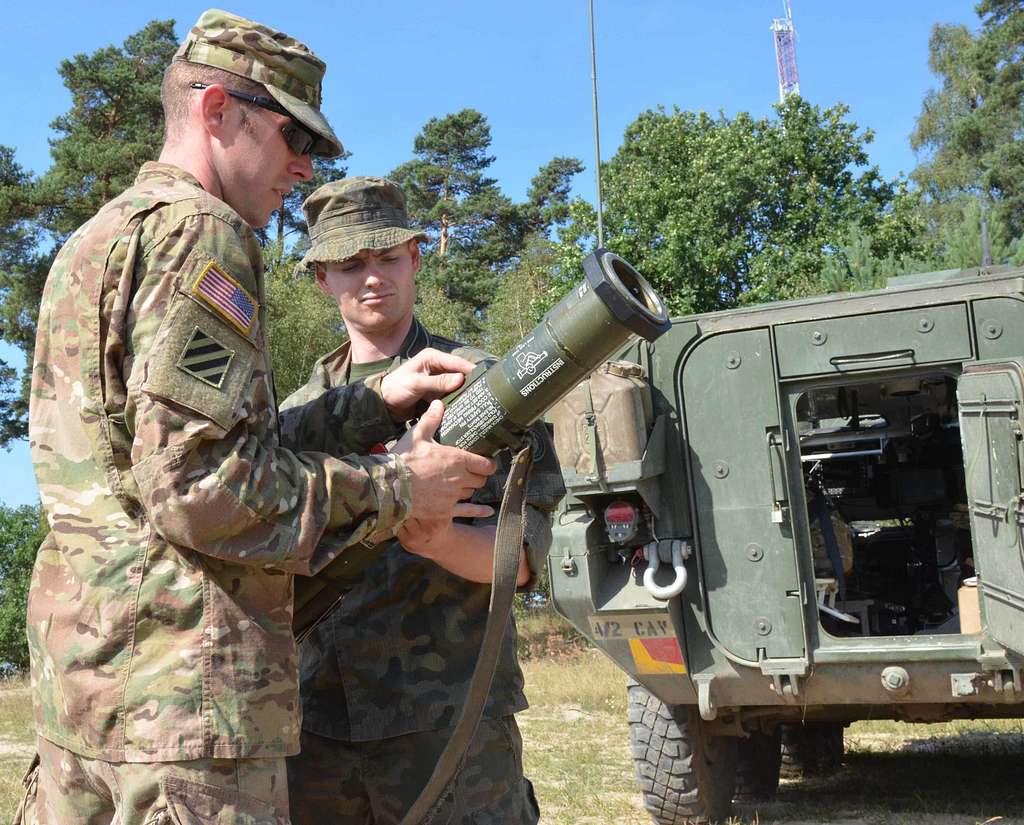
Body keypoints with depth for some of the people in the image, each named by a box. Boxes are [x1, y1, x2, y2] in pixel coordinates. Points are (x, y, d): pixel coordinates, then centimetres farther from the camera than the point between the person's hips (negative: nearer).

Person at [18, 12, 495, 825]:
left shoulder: (94, 240, 20)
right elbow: (202, 486, -19)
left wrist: (375, 401, 13)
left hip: (76, 653, 10)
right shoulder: (195, 231, -11)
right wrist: (396, 488, -10)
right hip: (183, 666, -10)